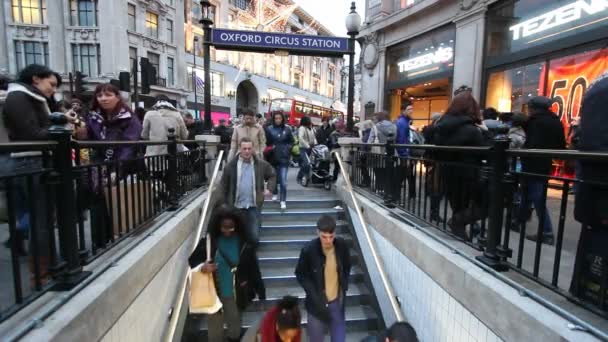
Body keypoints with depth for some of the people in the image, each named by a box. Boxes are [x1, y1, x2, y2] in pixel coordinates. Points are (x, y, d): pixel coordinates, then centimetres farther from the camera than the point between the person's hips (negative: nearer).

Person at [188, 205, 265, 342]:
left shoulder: (244, 244, -13)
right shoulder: (208, 242, -13)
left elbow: (253, 269, -7)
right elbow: (192, 261, -2)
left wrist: (261, 293, -4)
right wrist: (202, 267, -24)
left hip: (236, 295, 0)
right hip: (214, 294, 0)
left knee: (235, 329, 22)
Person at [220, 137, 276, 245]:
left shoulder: (261, 164, -3)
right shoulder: (231, 165, -5)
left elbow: (272, 175, 14)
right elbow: (224, 186, 0)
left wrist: (269, 188, -2)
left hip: (253, 206, 0)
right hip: (236, 207, 0)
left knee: (254, 236, 3)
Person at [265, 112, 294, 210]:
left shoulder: (287, 129, 2)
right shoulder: (269, 129, -1)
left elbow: (291, 141, 11)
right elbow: (266, 143, 3)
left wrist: (288, 148, -3)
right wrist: (270, 148, -12)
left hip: (284, 157, -1)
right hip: (273, 157, 1)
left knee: (283, 180, -9)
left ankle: (283, 201, -4)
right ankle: (274, 194, 39)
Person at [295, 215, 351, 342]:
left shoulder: (342, 245, -12)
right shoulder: (308, 249, -20)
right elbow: (300, 275, -7)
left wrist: (344, 287, -2)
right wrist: (314, 295, -15)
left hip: (337, 300, 2)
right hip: (317, 302, -2)